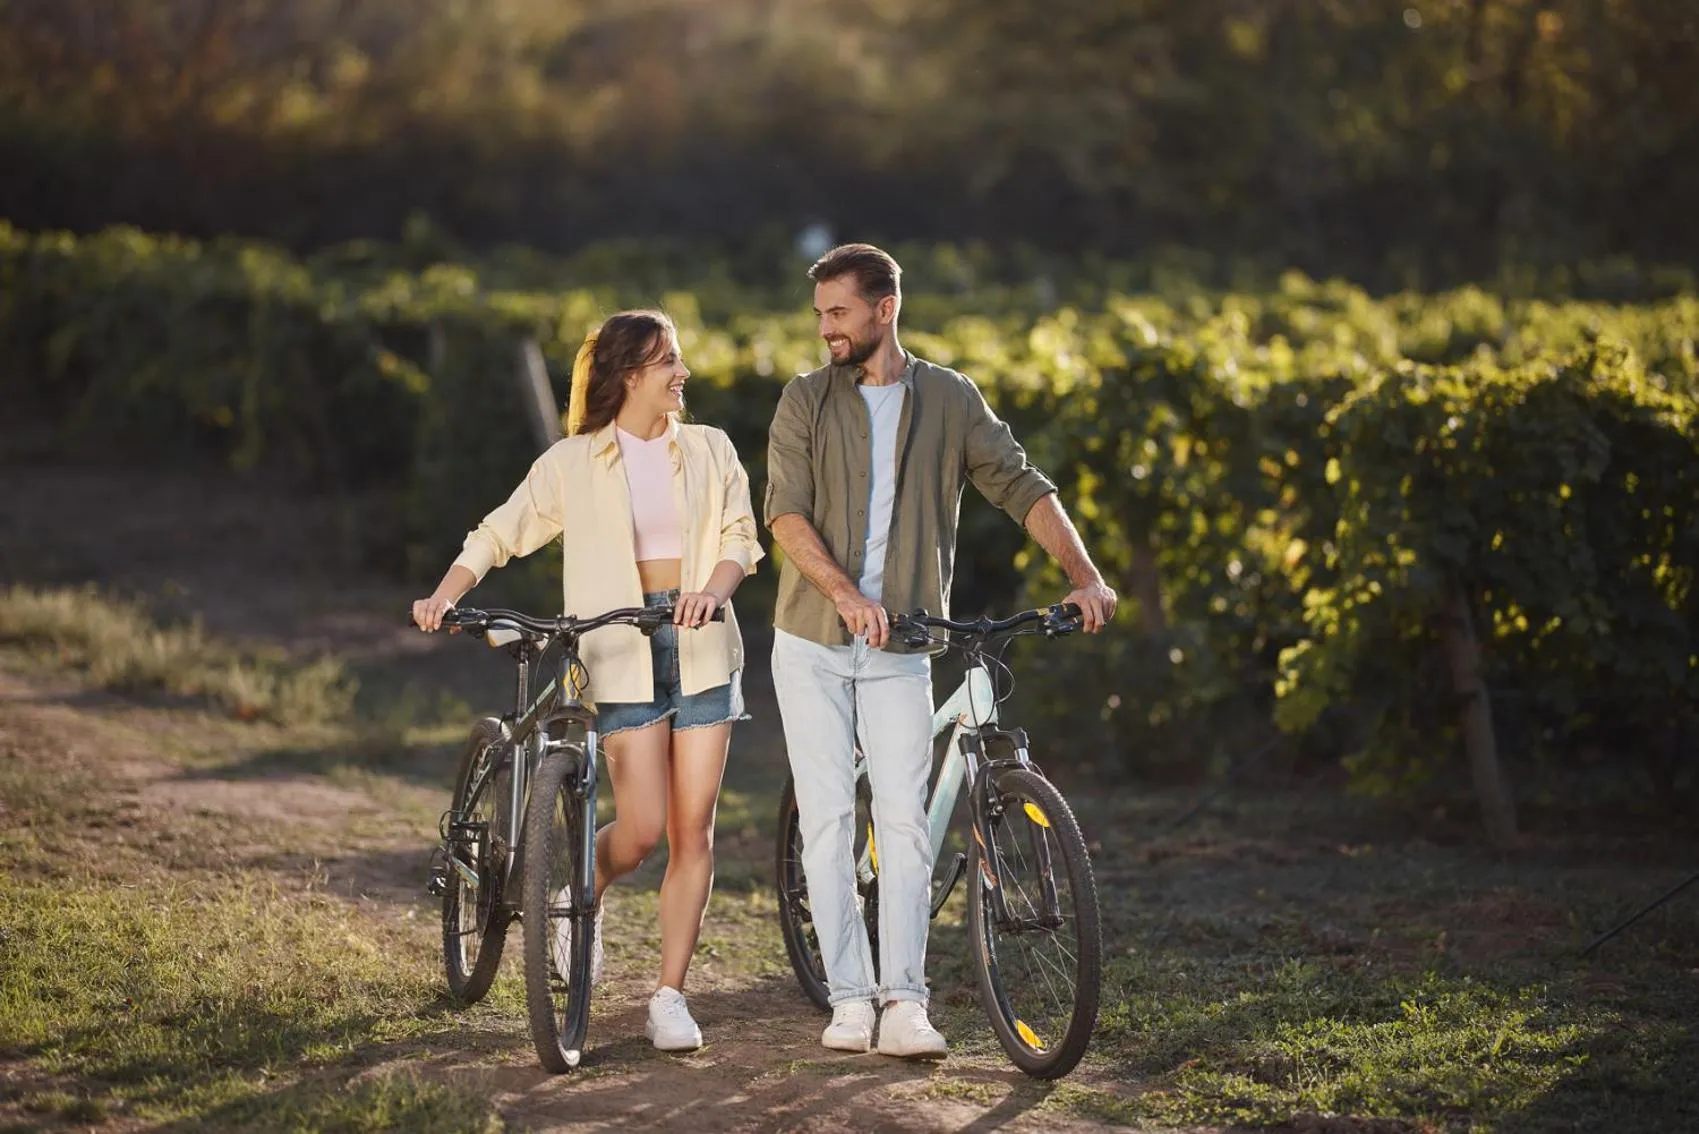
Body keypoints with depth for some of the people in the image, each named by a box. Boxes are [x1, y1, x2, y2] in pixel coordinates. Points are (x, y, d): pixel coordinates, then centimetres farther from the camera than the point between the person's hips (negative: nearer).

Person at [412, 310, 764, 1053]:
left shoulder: (710, 451, 9)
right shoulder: (573, 463, 3)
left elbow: (740, 535, 1)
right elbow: (500, 533, 2)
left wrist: (711, 589, -20)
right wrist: (445, 595, -14)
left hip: (701, 646, 2)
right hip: (623, 653, -2)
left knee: (693, 831, -1)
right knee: (641, 828, -10)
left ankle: (669, 997, 6)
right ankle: (581, 902, 23)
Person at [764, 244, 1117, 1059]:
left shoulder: (950, 401, 3)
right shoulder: (805, 402, 1)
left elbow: (1023, 489, 0)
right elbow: (785, 515, -9)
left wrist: (1085, 577, -14)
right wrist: (845, 592, -25)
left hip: (900, 646, 0)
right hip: (811, 643, 0)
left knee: (904, 819, -8)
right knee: (828, 818, -1)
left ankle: (903, 1005, -9)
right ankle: (849, 999, 3)